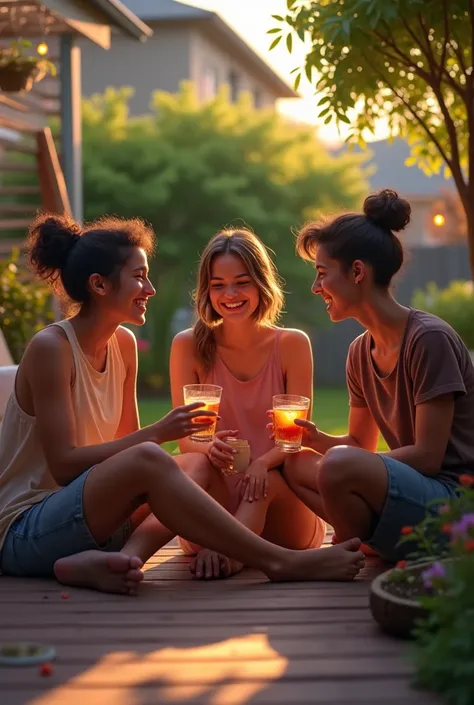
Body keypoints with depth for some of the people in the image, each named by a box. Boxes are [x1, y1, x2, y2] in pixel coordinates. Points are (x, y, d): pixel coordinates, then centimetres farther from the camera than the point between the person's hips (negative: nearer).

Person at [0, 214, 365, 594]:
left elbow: (126, 443, 9)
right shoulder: (50, 347, -14)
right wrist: (157, 434, -22)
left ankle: (114, 559, -34)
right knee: (146, 459, -30)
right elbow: (64, 465, -18)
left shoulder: (124, 344, 9)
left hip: (85, 517, 8)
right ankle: (279, 562, -26)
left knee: (199, 466, -10)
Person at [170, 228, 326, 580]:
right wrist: (209, 447, -30)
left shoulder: (292, 344, -1)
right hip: (215, 497, 0)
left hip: (278, 498, 0)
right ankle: (210, 547, -48)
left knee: (266, 481, -33)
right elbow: (185, 436, -4)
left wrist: (263, 463, -28)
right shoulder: (189, 346, 0)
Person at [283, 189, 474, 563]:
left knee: (341, 467, -29)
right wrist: (318, 439, -4)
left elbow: (427, 456, -17)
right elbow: (361, 443, 17)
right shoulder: (361, 352, 9)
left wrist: (337, 458, -12)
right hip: (416, 490, 9)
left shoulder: (429, 339, -16)